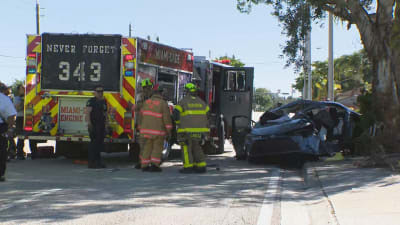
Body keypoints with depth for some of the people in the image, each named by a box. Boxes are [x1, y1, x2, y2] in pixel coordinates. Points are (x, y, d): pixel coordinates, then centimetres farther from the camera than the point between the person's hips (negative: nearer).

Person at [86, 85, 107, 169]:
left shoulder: (103, 101, 17)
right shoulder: (91, 101, -6)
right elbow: (87, 112, -16)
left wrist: (106, 124, 17)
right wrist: (89, 123, -25)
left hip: (101, 126, 8)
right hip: (94, 125, -8)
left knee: (100, 143, 9)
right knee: (94, 142, -10)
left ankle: (98, 162, 16)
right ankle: (91, 162, -7)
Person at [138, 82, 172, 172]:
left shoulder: (146, 102, 5)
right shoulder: (163, 103, -9)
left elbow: (141, 116, 10)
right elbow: (167, 118, -12)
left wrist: (141, 127, 19)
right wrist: (168, 130, -7)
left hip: (146, 129, 5)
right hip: (158, 130, -4)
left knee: (147, 147, 8)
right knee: (157, 148, 2)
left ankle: (145, 166, 9)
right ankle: (154, 165, -5)